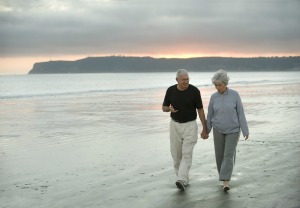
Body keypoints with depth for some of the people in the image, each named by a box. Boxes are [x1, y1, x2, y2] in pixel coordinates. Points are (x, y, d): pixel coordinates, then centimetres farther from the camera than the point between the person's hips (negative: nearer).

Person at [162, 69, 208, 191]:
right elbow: (164, 108, 4)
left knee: (187, 154, -14)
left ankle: (181, 181, -22)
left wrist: (204, 129, -5)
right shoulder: (170, 90, -6)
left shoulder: (194, 91, -13)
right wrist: (170, 109, -20)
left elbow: (200, 110, -6)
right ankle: (184, 179, 22)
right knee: (176, 154, 6)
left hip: (190, 125, -3)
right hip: (175, 125, 3)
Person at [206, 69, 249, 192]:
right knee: (219, 155, 7)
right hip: (218, 130, 3)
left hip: (233, 130, -3)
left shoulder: (235, 95, -10)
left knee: (229, 155, -12)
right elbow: (210, 115, 6)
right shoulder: (214, 97, -3)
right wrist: (206, 130, 13)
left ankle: (225, 182, -11)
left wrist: (245, 131, -10)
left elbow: (241, 113, -9)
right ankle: (225, 176, 30)